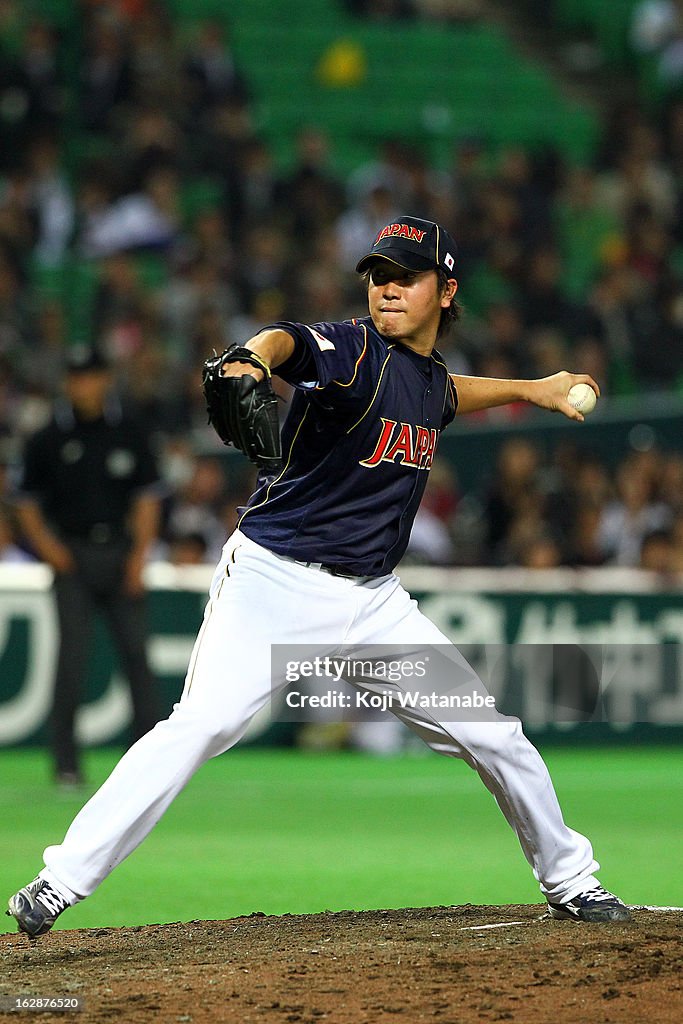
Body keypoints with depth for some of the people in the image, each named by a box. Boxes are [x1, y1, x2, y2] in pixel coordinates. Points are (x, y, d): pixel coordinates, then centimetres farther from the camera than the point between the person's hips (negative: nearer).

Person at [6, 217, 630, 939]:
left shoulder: (431, 378, 9)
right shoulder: (355, 351, -13)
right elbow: (290, 342, -38)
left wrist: (532, 390, 38)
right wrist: (256, 359, -60)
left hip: (373, 601, 7)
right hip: (274, 581, -6)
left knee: (494, 735, 6)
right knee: (202, 723, -25)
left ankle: (568, 881, 28)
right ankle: (62, 880, -22)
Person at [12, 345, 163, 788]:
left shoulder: (129, 433, 6)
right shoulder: (49, 439, 4)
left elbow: (147, 497, 7)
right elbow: (27, 502, 10)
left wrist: (140, 554, -4)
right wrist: (47, 546, -6)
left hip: (121, 555, 1)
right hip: (72, 556, -1)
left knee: (136, 649, -1)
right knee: (73, 655, -8)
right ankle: (67, 762, -4)